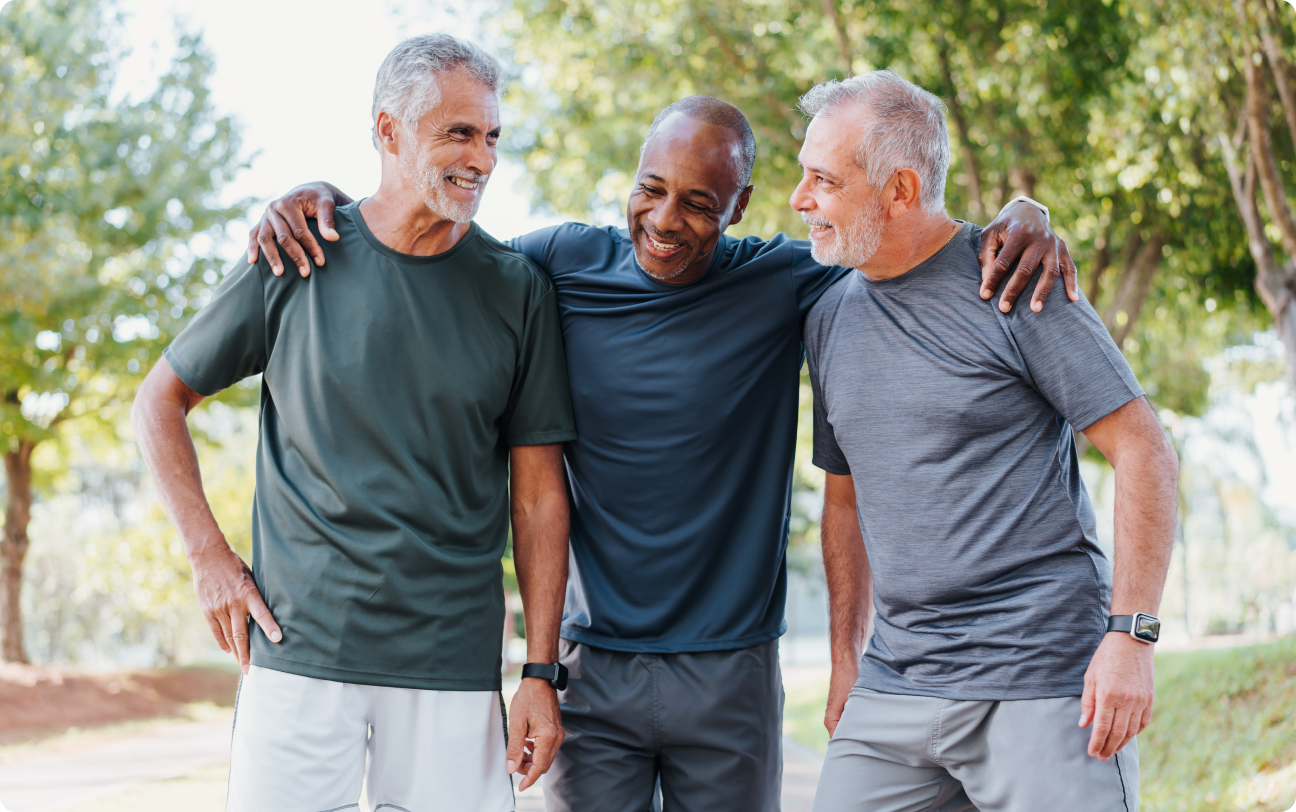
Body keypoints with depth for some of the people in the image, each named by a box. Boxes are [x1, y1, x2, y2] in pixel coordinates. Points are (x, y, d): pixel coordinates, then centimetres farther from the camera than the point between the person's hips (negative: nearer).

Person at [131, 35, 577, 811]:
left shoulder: (517, 288, 3)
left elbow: (539, 494, 4)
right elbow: (161, 401, 11)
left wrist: (541, 674, 0)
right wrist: (209, 555, 1)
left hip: (453, 667, 1)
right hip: (299, 652, 0)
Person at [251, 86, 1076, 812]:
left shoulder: (780, 284, -4)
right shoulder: (568, 264, 0)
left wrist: (1020, 217, -20)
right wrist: (325, 196, -4)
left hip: (730, 672, -1)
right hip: (594, 665, 1)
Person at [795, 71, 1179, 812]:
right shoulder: (830, 315, 11)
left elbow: (1146, 452, -8)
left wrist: (1131, 636, -14)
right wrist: (846, 656, 16)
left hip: (1045, 684, -5)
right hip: (894, 689, 5)